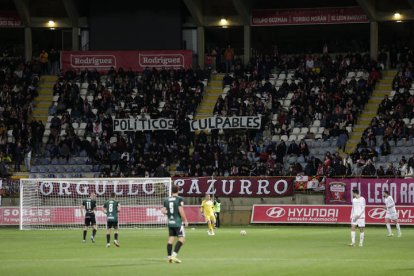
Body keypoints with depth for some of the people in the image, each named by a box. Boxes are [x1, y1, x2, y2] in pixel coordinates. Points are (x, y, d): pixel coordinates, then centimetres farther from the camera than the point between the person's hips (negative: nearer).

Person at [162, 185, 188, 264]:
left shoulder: (166, 200, 7)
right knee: (182, 238, -2)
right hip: (178, 222, -6)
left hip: (170, 222, 6)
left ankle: (169, 257, 7)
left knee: (171, 239, 9)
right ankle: (174, 255, -14)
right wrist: (185, 220, -8)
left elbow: (163, 211, 7)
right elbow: (181, 210, -16)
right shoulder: (179, 199, -9)